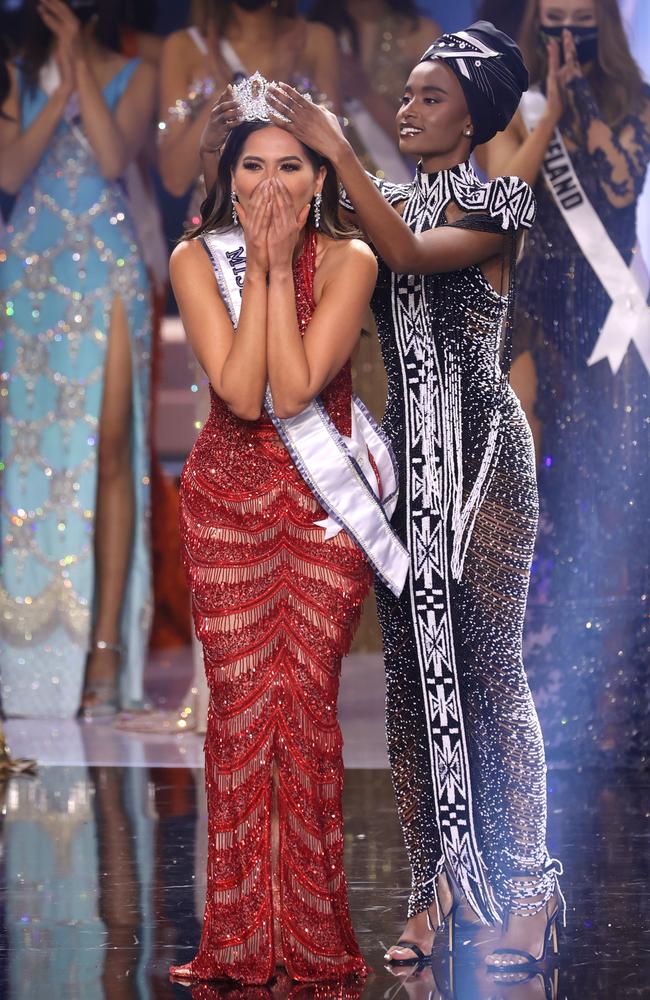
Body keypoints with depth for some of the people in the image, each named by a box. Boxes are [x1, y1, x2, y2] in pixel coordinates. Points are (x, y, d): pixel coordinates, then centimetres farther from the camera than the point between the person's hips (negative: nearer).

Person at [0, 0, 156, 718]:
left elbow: (114, 158, -11)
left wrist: (79, 64, -10)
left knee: (108, 452, -9)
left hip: (107, 274, -2)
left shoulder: (132, 76, 5)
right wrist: (61, 91, -9)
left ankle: (106, 643, -10)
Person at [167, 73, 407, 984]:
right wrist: (262, 267, -19)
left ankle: (313, 934, 5)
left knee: (308, 700, -4)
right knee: (239, 702, -3)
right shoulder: (197, 260, -6)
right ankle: (243, 937, 4)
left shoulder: (348, 261, -9)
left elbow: (294, 388, -20)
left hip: (325, 501, -1)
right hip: (227, 498, 1)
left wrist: (278, 267, -19)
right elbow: (240, 391, -18)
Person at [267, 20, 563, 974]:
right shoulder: (387, 207, 15)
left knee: (487, 662, -8)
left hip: (480, 453, -5)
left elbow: (412, 252, -19)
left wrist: (336, 151, -21)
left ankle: (526, 891, -4)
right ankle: (434, 884, 5)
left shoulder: (494, 206, -1)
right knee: (410, 663, 2)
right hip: (401, 456, 5)